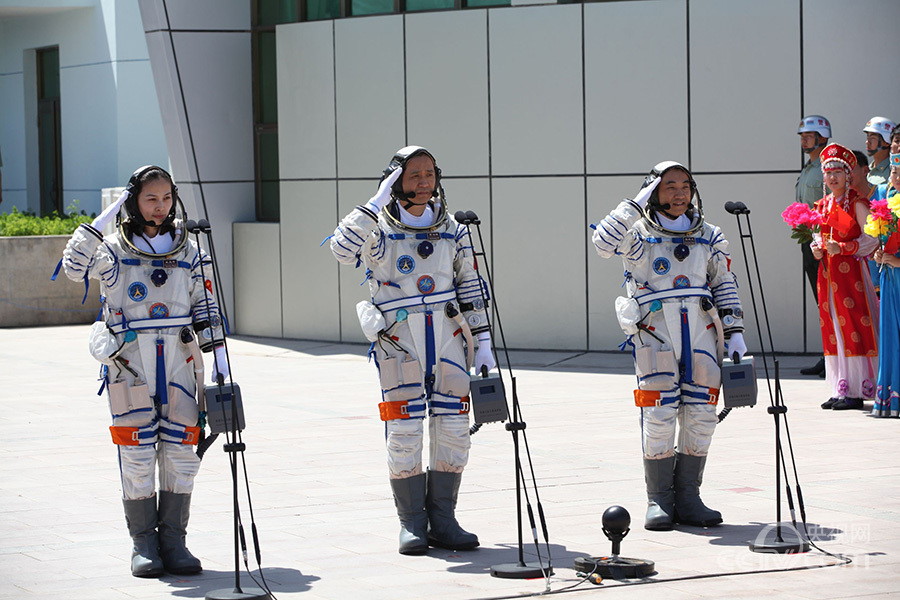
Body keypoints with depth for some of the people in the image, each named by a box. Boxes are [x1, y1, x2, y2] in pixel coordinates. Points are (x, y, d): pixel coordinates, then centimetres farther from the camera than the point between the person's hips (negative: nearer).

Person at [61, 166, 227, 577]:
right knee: (137, 452, -2)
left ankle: (173, 540, 8)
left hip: (178, 361, 3)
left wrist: (219, 361, 10)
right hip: (130, 363, -3)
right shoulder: (114, 252, 1)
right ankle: (143, 543, 6)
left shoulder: (188, 253, 11)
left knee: (181, 451, 0)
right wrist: (105, 218, -20)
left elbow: (205, 309, 15)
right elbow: (74, 265, -19)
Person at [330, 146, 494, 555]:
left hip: (447, 337, 4)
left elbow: (470, 289, 14)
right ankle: (411, 523, 5)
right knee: (404, 432, -4)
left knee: (453, 430, 1)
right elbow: (343, 249, -23)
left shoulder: (451, 229, 10)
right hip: (398, 340, -4)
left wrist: (483, 343, 9)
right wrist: (377, 203, -23)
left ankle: (442, 520, 11)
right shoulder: (380, 230, -2)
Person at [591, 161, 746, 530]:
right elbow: (603, 243, -16)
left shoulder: (708, 236, 15)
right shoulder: (639, 233, 4)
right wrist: (637, 204, -14)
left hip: (700, 332, 4)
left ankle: (687, 497, 10)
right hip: (654, 331, -4)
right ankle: (659, 501, 0)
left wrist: (734, 333, 9)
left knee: (701, 416, 1)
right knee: (659, 415, -7)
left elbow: (724, 285, 17)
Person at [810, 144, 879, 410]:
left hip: (851, 271, -6)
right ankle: (840, 390, 9)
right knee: (832, 328, 5)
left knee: (853, 327, -9)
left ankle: (856, 391, -8)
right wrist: (816, 248, 1)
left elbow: (870, 238, -10)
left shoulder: (857, 203, -5)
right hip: (828, 273, 6)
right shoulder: (823, 205, 14)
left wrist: (842, 248, -19)